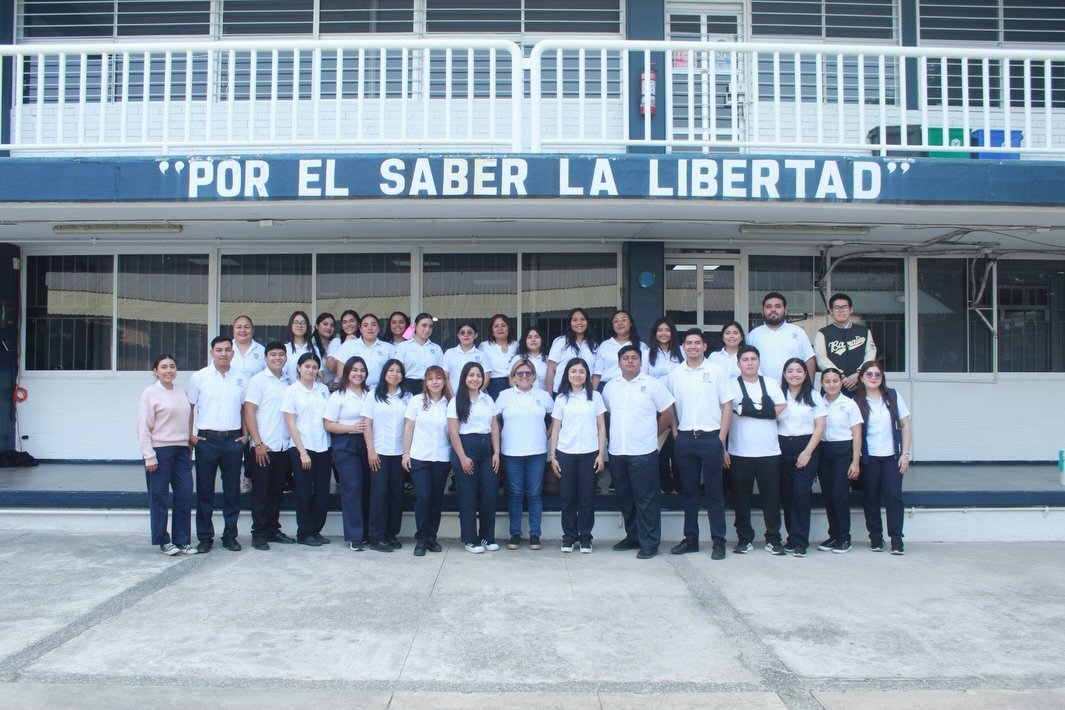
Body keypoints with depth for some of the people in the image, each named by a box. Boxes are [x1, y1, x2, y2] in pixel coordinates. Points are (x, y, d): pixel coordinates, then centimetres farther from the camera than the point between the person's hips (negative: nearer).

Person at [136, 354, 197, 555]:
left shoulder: (181, 392, 11)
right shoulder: (150, 393, -5)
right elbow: (143, 427, -8)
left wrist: (190, 445, 10)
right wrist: (149, 456, -12)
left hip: (182, 450, 5)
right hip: (160, 450, -5)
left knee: (185, 495, 5)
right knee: (159, 497, 4)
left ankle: (182, 540, 15)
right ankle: (163, 541, 14)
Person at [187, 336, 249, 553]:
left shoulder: (240, 379, 7)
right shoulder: (199, 377, 1)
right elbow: (189, 408, 4)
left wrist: (245, 435, 4)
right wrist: (190, 436, -2)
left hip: (233, 440, 2)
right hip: (207, 439, -2)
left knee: (232, 490, 7)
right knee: (205, 491, 4)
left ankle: (230, 536, 16)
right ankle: (205, 537, 13)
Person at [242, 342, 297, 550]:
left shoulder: (288, 383, 11)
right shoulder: (258, 381, -2)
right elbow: (249, 412, -7)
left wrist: (294, 442, 5)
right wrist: (258, 443, -12)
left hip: (284, 447, 5)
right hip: (263, 447, -5)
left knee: (276, 492, 11)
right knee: (261, 492, 1)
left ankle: (273, 530, 20)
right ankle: (258, 534, 8)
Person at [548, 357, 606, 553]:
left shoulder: (595, 396, 5)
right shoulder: (561, 398, 6)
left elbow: (601, 427, 5)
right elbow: (555, 429, 6)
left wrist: (601, 454, -2)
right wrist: (552, 456, 0)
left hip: (589, 454, 0)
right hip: (565, 454, 1)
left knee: (587, 497, 2)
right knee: (567, 497, 4)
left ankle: (585, 537, 12)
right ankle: (569, 536, 14)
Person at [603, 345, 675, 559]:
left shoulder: (652, 384, -3)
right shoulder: (610, 386, 9)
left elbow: (667, 413, 1)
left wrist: (652, 435, 5)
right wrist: (617, 435, 12)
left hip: (644, 452, -4)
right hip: (617, 452, 4)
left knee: (646, 499, -2)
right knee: (625, 498, 13)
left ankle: (649, 543, 5)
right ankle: (633, 537, 25)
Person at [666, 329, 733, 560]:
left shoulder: (716, 372, 0)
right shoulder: (674, 374, 7)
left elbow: (727, 406, 0)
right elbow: (669, 407, 14)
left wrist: (722, 438, -6)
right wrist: (675, 433, 5)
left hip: (710, 437, -3)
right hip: (684, 438, 3)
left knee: (714, 492, 1)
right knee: (689, 491, 9)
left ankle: (718, 542, 7)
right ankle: (690, 539, 17)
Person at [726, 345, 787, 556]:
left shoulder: (770, 383, 10)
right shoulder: (732, 386, 2)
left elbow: (781, 408, -2)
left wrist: (748, 410, -6)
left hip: (769, 451, 2)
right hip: (740, 452, -1)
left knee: (771, 496, 3)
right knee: (742, 497, 4)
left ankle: (773, 538, 12)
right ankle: (744, 538, 13)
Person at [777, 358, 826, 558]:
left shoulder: (813, 397, 5)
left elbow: (820, 427, 1)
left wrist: (807, 452, -8)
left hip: (806, 448, -2)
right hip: (782, 449, 2)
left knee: (801, 493, -10)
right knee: (786, 494, 3)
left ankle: (800, 542, -5)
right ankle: (793, 537, 14)